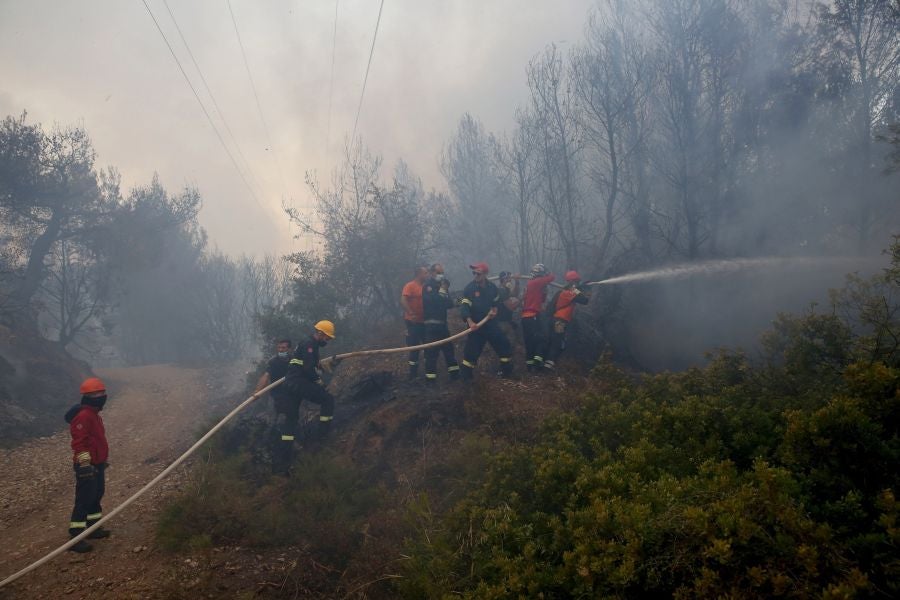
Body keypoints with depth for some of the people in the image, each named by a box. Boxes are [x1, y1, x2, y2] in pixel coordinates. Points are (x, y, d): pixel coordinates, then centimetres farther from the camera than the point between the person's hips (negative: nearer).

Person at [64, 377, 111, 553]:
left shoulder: (94, 414, 13)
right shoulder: (83, 416, -20)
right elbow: (79, 443, -26)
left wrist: (102, 461, 28)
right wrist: (84, 464, -29)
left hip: (98, 464, 11)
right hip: (87, 466, -10)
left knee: (96, 497, 19)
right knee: (84, 500, -7)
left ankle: (93, 528, 32)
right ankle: (75, 538, -3)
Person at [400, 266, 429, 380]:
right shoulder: (410, 286, -12)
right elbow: (403, 301, -23)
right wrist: (411, 314, -30)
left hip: (424, 321, 7)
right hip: (413, 322, -7)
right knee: (414, 347, -1)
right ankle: (413, 373, 8)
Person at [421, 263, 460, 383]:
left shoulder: (442, 286, 15)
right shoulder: (427, 286, -7)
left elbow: (450, 304, 11)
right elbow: (433, 302, -20)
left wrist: (445, 291, -6)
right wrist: (442, 291, -10)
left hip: (442, 323, 7)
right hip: (432, 324, -7)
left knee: (449, 348, 10)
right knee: (432, 351, -8)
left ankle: (454, 373, 18)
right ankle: (430, 377, -4)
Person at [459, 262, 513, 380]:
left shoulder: (492, 287, 0)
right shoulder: (469, 289, -13)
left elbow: (496, 302, 19)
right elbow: (464, 307, -22)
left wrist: (494, 310, -3)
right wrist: (470, 322, -37)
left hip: (490, 323, 4)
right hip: (476, 324, -4)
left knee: (503, 344, 7)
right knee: (471, 350, -7)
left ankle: (507, 371, 25)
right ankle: (466, 376, 6)